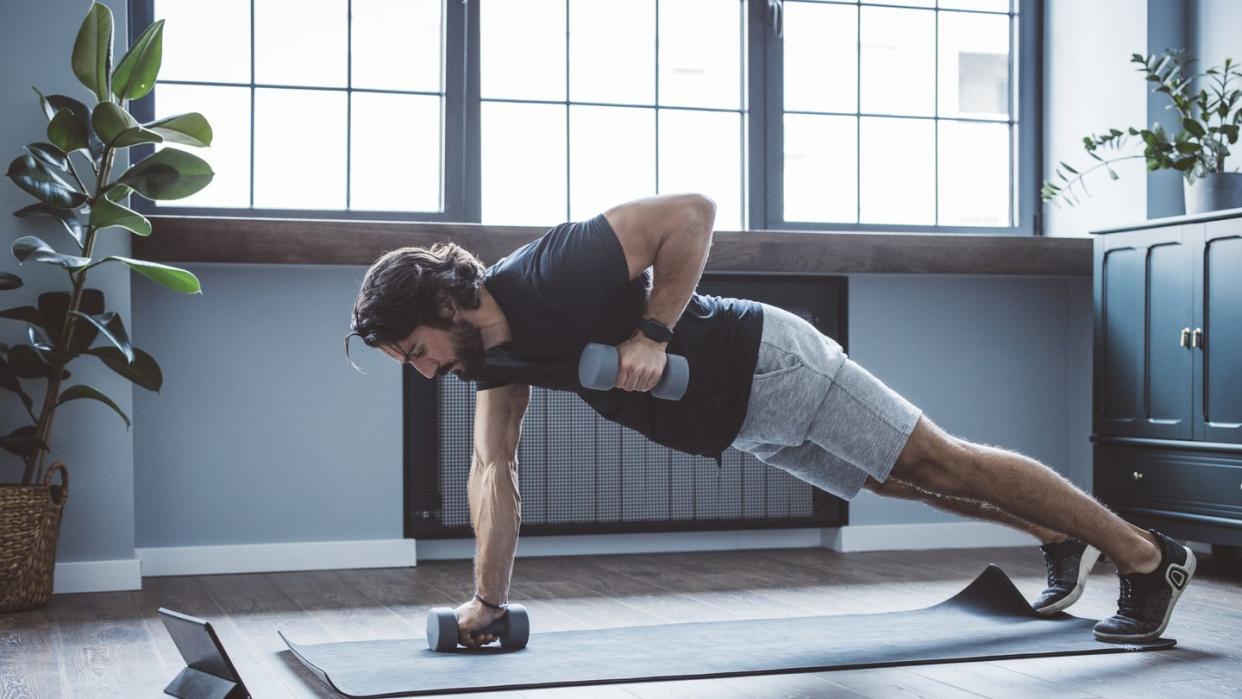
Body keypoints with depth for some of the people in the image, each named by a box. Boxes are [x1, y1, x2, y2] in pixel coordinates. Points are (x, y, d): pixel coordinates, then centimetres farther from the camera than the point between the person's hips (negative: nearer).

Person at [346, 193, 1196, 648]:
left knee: (941, 461, -1)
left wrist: (652, 335, -30)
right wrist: (489, 600, -1)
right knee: (902, 480, 20)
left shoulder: (553, 273, -29)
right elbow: (494, 470, 2)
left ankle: (1149, 556, 13)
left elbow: (692, 210, -28)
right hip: (744, 422, 8)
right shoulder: (496, 352, -2)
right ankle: (1062, 542, 40)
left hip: (771, 366, -8)